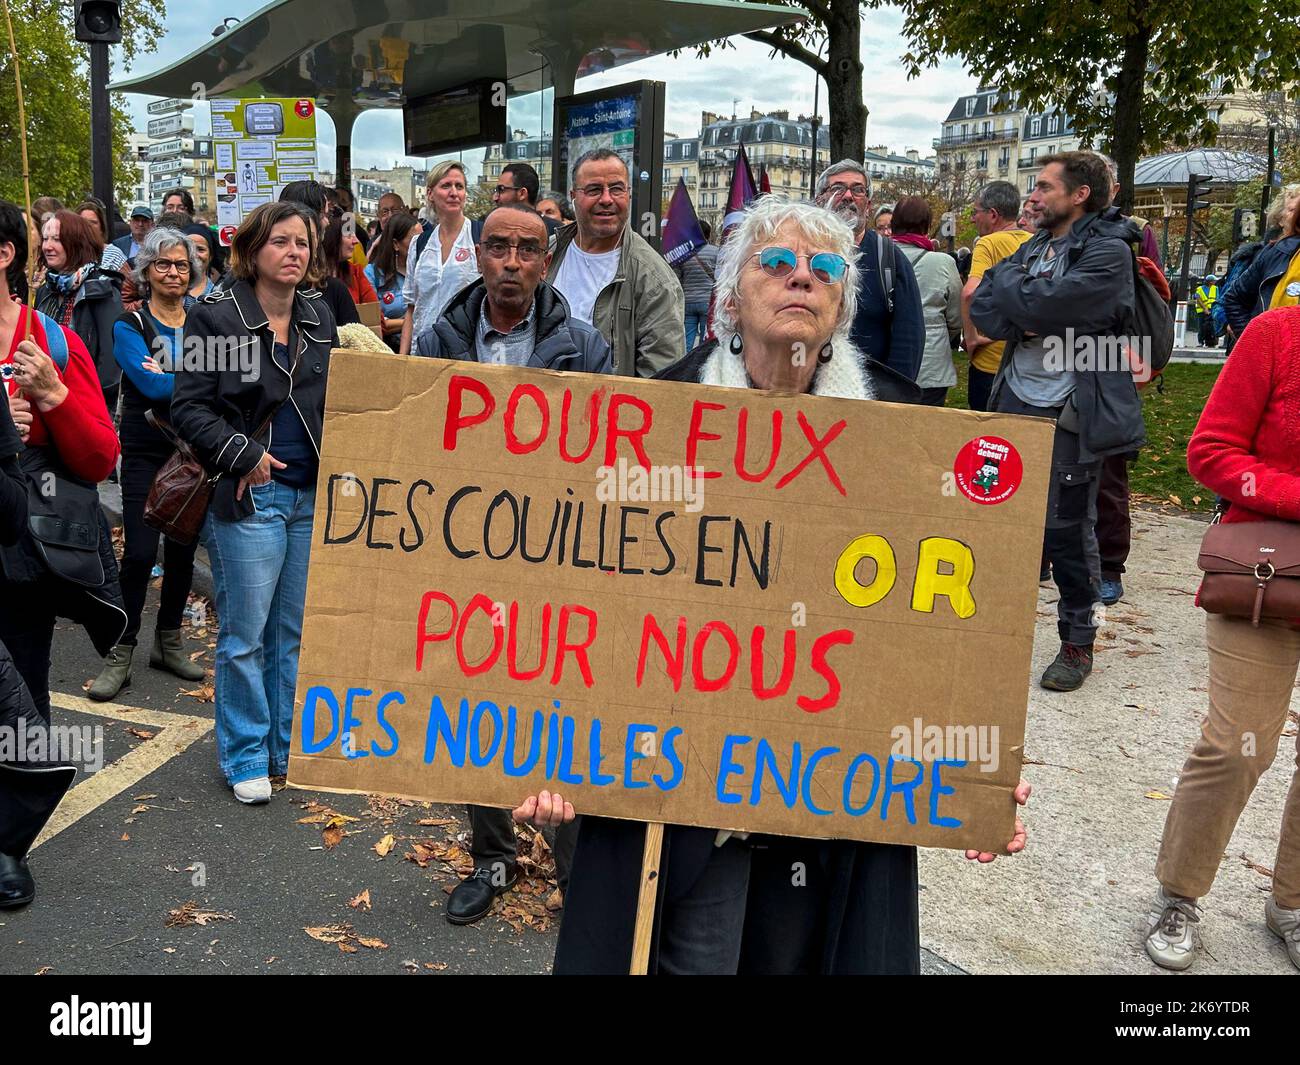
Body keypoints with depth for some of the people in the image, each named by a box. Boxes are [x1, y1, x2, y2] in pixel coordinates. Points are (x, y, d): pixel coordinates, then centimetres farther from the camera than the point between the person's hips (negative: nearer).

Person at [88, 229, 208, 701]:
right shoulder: (129, 326, -3)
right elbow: (152, 386, -18)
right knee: (140, 552, -8)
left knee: (183, 547, 10)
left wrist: (169, 380, -17)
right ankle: (120, 654, 4)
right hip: (146, 452, -3)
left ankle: (169, 642, 25)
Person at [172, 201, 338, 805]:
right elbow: (188, 407, -7)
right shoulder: (215, 317, -6)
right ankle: (246, 756, 18)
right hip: (248, 498, -5)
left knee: (298, 631, 13)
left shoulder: (319, 317, 10)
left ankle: (290, 747, 27)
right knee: (245, 635, 2)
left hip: (313, 496, 5)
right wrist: (244, 455, -14)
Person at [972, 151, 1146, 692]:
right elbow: (983, 309, 3)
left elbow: (1044, 304, -21)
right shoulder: (1032, 248, 14)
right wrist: (1026, 320, -14)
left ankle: (1078, 641, 17)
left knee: (1068, 529, 1)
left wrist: (1009, 282, -4)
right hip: (1015, 401, 7)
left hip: (1070, 413, -6)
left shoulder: (1108, 251, -8)